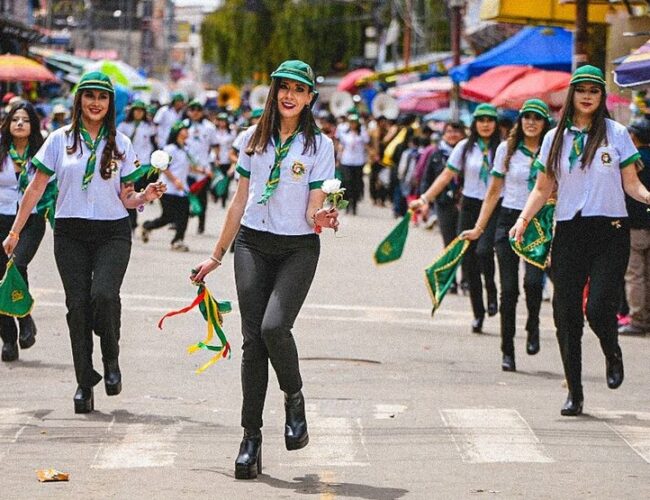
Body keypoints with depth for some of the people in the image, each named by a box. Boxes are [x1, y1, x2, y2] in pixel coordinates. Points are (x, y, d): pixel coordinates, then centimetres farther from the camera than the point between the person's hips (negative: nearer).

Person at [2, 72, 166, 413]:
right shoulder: (60, 140, 5)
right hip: (70, 234, 1)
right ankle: (84, 384, 6)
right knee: (77, 304, -3)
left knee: (104, 294, -22)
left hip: (112, 233, -1)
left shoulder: (120, 144, 8)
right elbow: (36, 188, 7)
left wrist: (146, 196, -11)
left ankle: (111, 359, 2)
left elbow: (124, 198, 10)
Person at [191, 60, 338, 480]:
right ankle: (251, 439, 3)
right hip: (252, 244, 3)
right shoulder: (255, 139, 9)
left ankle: (294, 398, 6)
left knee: (274, 326, -23)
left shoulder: (319, 145, 0)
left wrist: (322, 219, -27)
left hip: (298, 248, -3)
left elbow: (313, 211, -4)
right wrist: (217, 256, 17)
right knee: (253, 340, -1)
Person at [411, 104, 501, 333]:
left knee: (483, 251, -25)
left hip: (496, 208, -3)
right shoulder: (465, 147, 4)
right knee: (469, 262, 2)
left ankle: (491, 293, 1)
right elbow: (446, 176, 5)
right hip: (470, 206, 3)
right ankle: (478, 313, 14)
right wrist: (424, 199, -2)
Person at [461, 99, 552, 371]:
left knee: (533, 281, -20)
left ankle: (533, 327, 10)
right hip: (509, 220, 1)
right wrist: (478, 228, 6)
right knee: (509, 288, 0)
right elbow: (494, 192, 10)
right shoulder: (507, 149, 5)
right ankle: (507, 351, 8)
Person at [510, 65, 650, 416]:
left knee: (599, 308, -15)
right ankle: (574, 393, 10)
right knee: (566, 314, -1)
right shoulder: (555, 138, 10)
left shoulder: (617, 134, 4)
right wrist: (523, 219, -3)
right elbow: (543, 189, 12)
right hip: (568, 232, 2)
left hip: (609, 231, -2)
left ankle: (612, 352, 20)